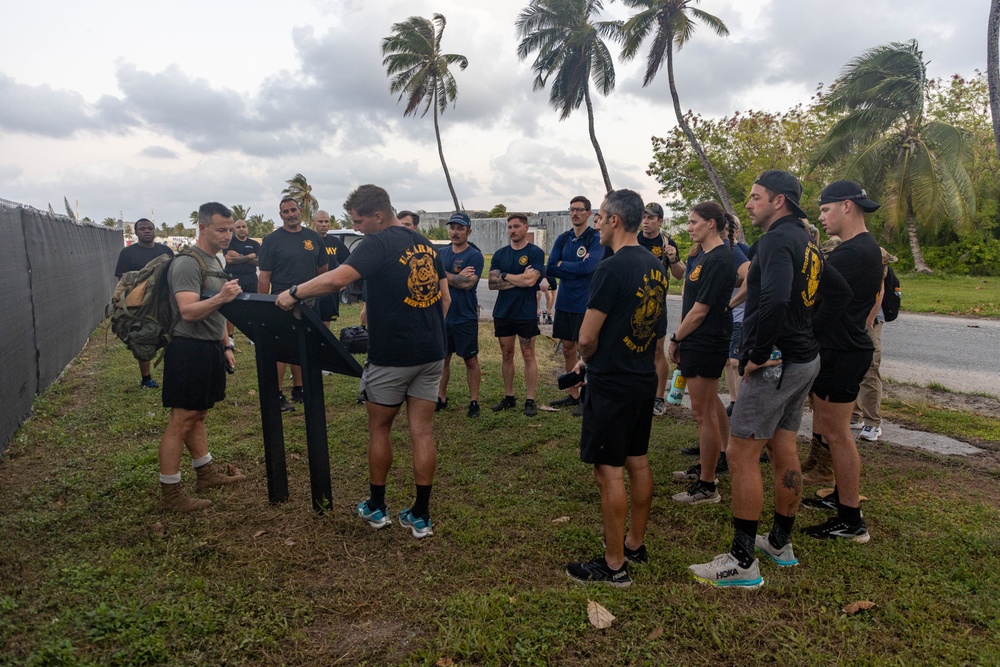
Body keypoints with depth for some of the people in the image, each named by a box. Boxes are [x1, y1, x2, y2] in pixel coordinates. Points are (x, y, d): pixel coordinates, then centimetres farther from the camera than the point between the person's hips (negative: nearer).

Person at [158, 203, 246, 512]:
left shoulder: (215, 261, 14)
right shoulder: (187, 263, -16)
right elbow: (188, 312, -27)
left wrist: (226, 345, 20)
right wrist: (220, 298, -42)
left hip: (210, 348, 9)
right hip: (189, 350, -9)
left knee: (197, 415, 19)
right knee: (180, 422, -4)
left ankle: (206, 472, 29)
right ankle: (169, 493, 4)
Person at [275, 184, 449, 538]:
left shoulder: (378, 243, -12)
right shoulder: (426, 245, 11)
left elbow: (336, 279, -26)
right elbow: (445, 297, 14)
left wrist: (294, 293, -14)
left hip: (391, 356, -6)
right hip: (431, 353, 6)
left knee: (379, 429, 12)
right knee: (423, 432, 7)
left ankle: (376, 508, 26)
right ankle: (421, 516, 14)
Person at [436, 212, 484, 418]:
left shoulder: (475, 256, -8)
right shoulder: (441, 253, 9)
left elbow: (468, 283, -21)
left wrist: (445, 275, -10)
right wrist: (458, 277, -16)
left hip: (465, 318, -5)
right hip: (443, 316, 5)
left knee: (471, 360, 5)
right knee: (443, 358, 13)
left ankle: (474, 401, 14)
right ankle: (441, 398, 25)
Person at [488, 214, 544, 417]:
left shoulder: (535, 252, -5)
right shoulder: (500, 254, 8)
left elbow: (530, 280, -19)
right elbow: (492, 283, -1)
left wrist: (505, 275, -7)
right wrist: (519, 279, -10)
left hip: (526, 313, -4)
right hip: (503, 313, 5)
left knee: (528, 355, 1)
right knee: (506, 355, 11)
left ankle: (530, 400, 8)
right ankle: (509, 397, 22)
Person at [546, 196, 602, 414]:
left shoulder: (596, 239, -7)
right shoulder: (562, 239, 9)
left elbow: (588, 266, -21)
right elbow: (550, 269, 1)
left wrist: (562, 265, -7)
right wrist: (577, 269, -10)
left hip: (585, 304, -6)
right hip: (564, 302, 6)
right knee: (568, 349, 12)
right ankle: (573, 395, 24)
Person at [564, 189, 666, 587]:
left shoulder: (611, 269, -19)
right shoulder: (656, 267, 7)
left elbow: (587, 337, -19)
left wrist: (587, 359, 4)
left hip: (611, 384, -9)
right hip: (644, 379, 9)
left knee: (609, 471, 0)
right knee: (637, 461, 18)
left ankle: (614, 565, 10)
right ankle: (635, 544, 32)